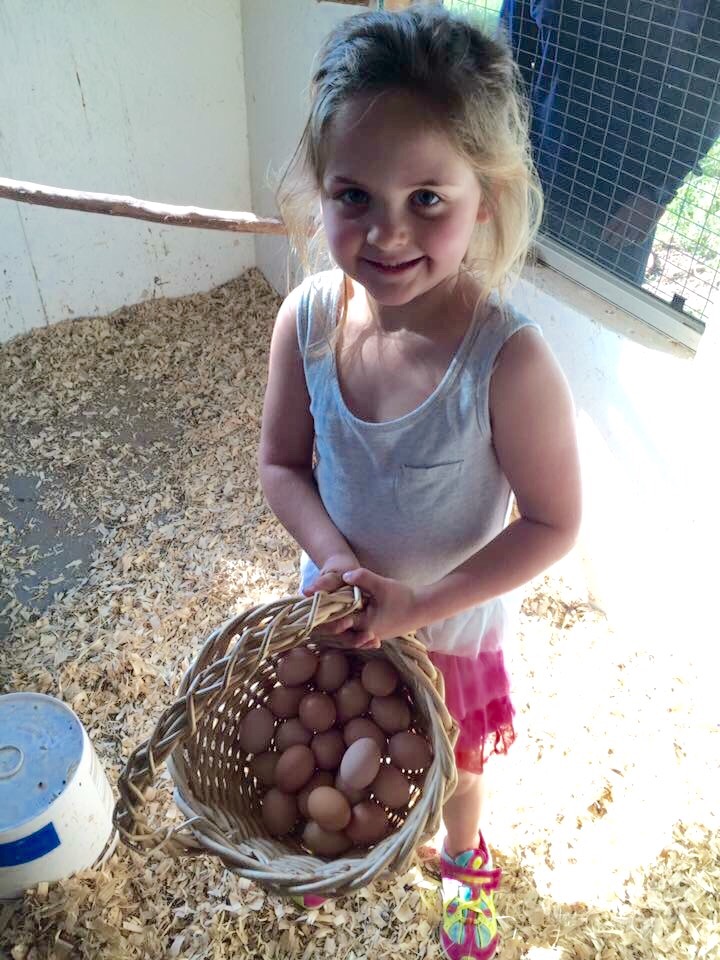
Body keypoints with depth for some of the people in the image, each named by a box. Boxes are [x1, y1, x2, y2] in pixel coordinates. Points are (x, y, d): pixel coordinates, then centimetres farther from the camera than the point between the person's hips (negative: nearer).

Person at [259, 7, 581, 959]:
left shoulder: (507, 359, -33)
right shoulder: (307, 320, -22)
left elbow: (552, 523, -22)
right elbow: (283, 463, -8)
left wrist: (419, 607, -25)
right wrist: (333, 555, -24)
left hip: (453, 622, -3)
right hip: (335, 606, 4)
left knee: (455, 764, 28)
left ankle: (464, 864, 65)